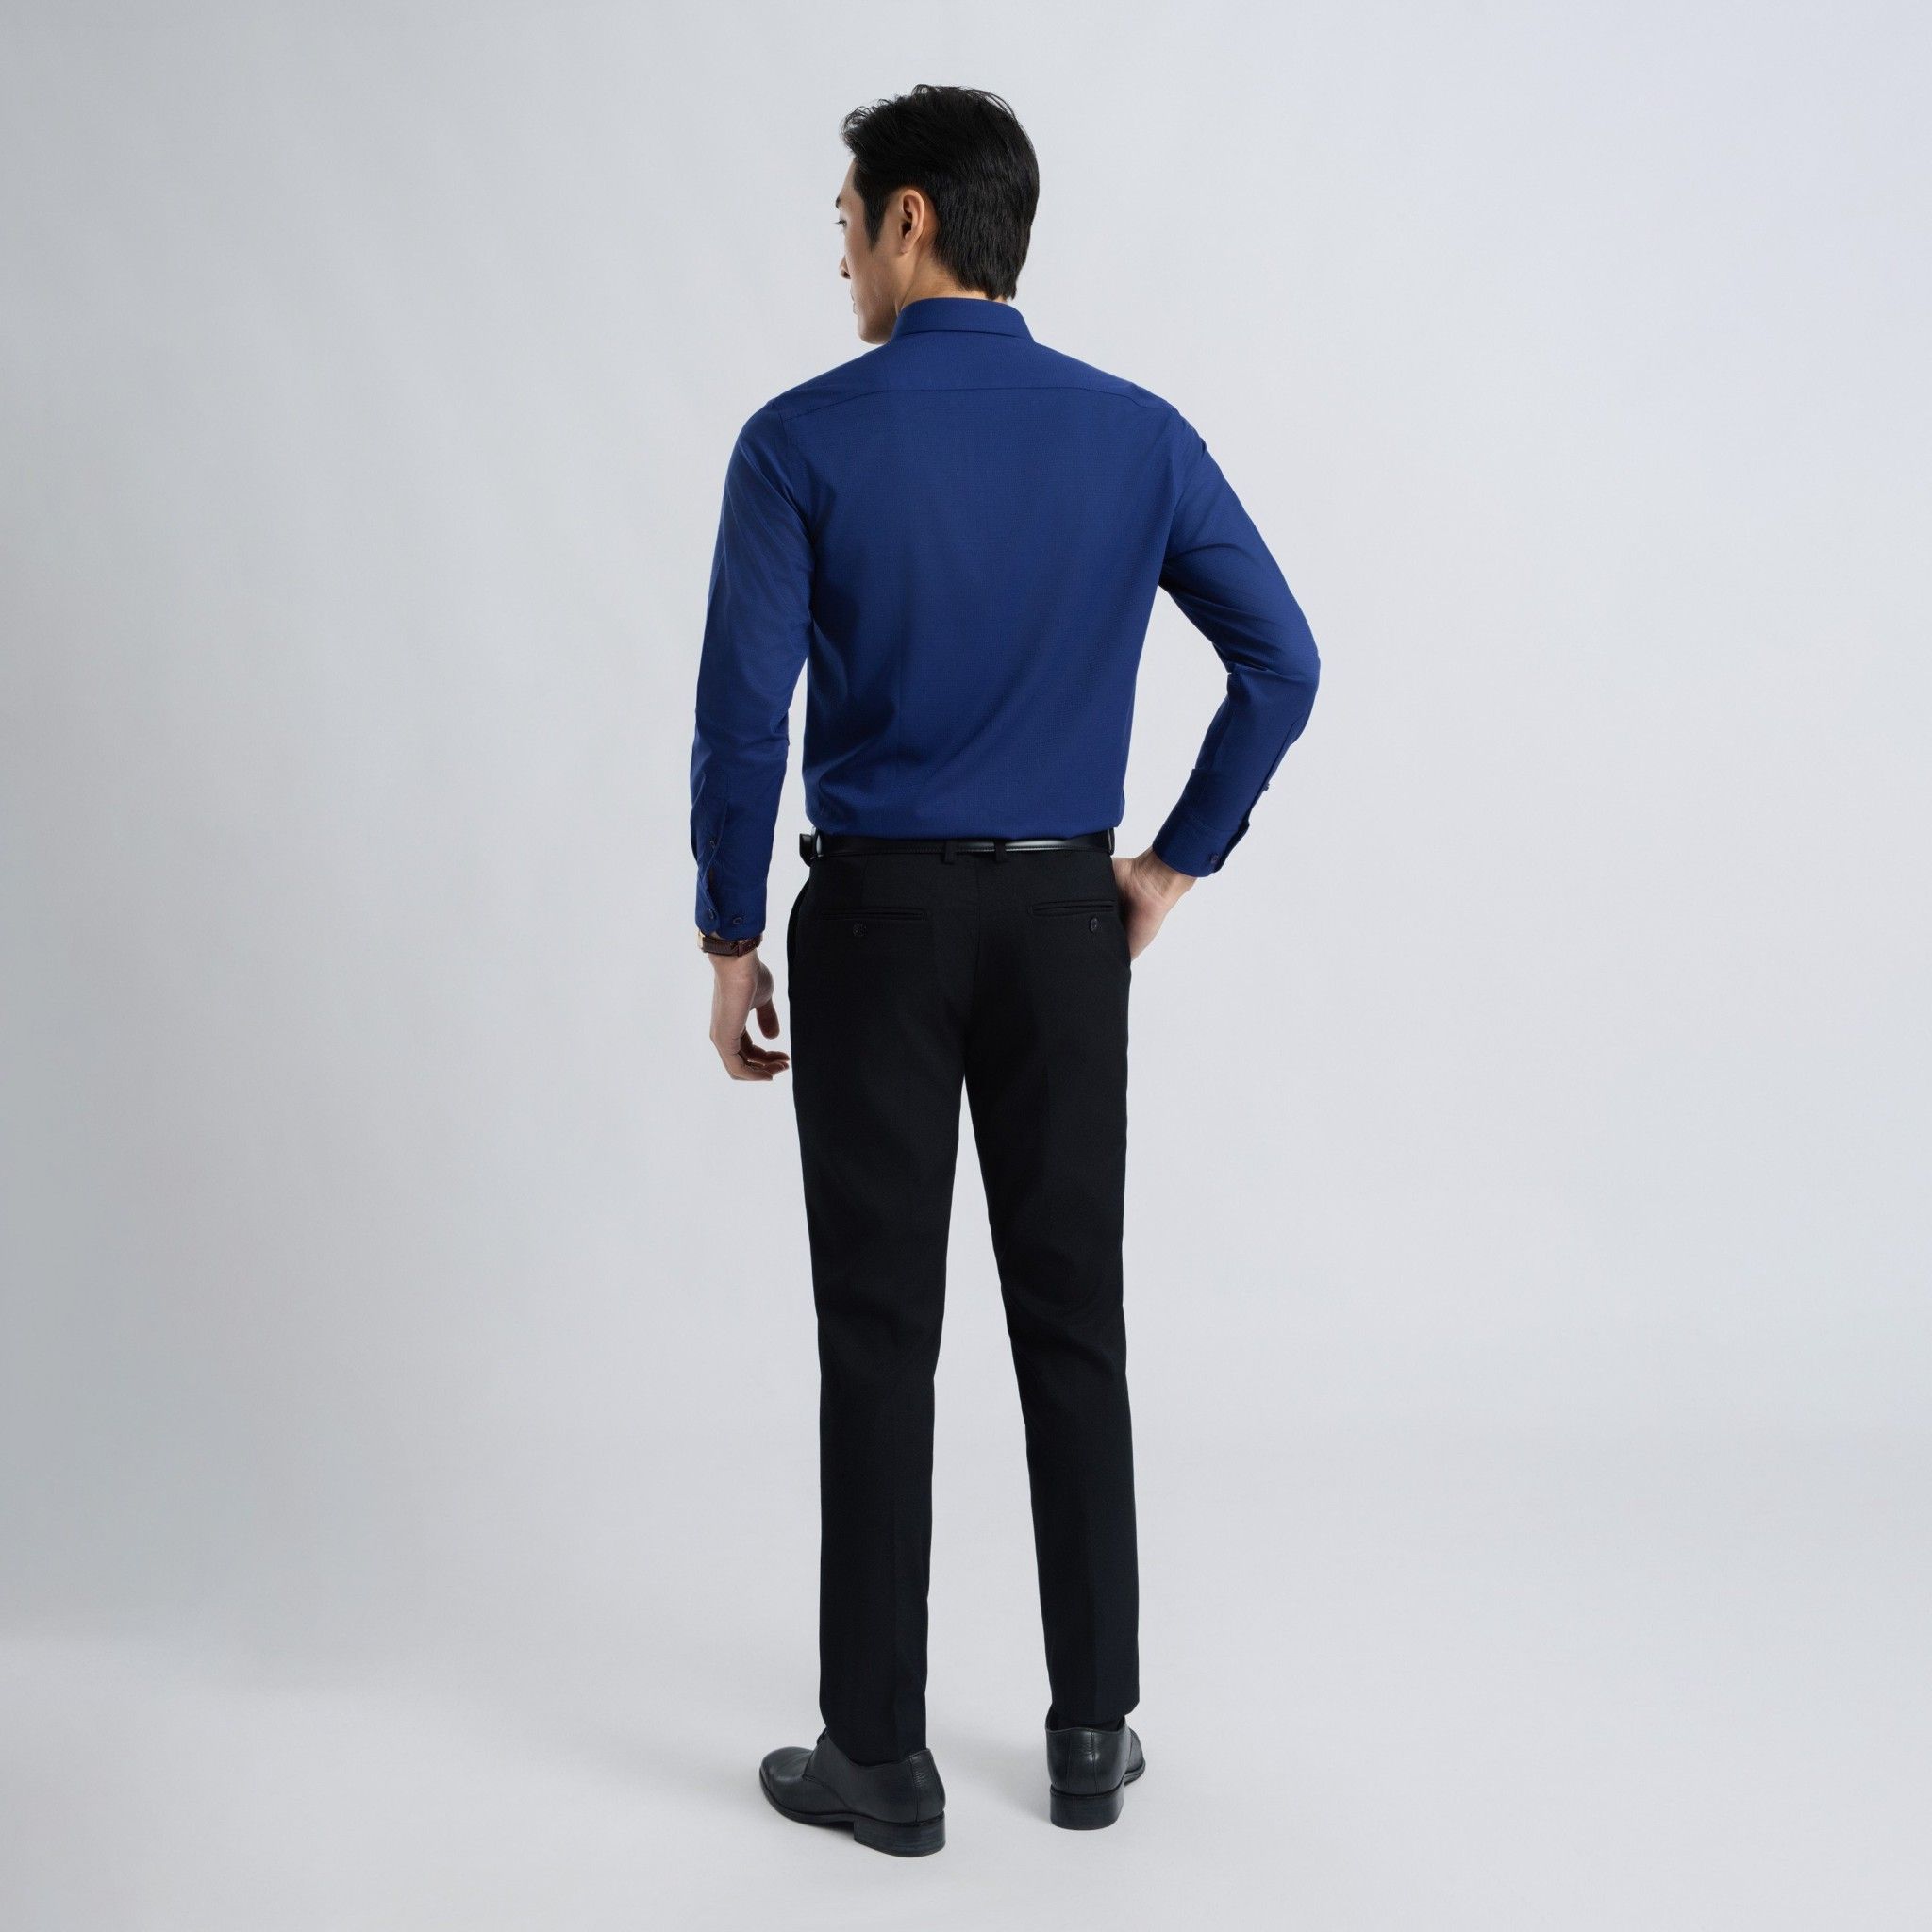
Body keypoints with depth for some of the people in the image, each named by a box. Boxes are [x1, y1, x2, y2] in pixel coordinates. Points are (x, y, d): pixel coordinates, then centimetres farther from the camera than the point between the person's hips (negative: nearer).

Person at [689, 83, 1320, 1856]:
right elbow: (1283, 664, -1)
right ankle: (1093, 1729, 17)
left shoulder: (804, 440, -9)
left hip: (878, 920, -3)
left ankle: (883, 1755, 10)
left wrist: (731, 940, -3)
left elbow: (743, 714, -13)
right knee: (1074, 1323, 10)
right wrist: (1178, 860, 6)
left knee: (880, 1341, 3)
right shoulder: (1138, 434, 1)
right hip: (1063, 921, 3)